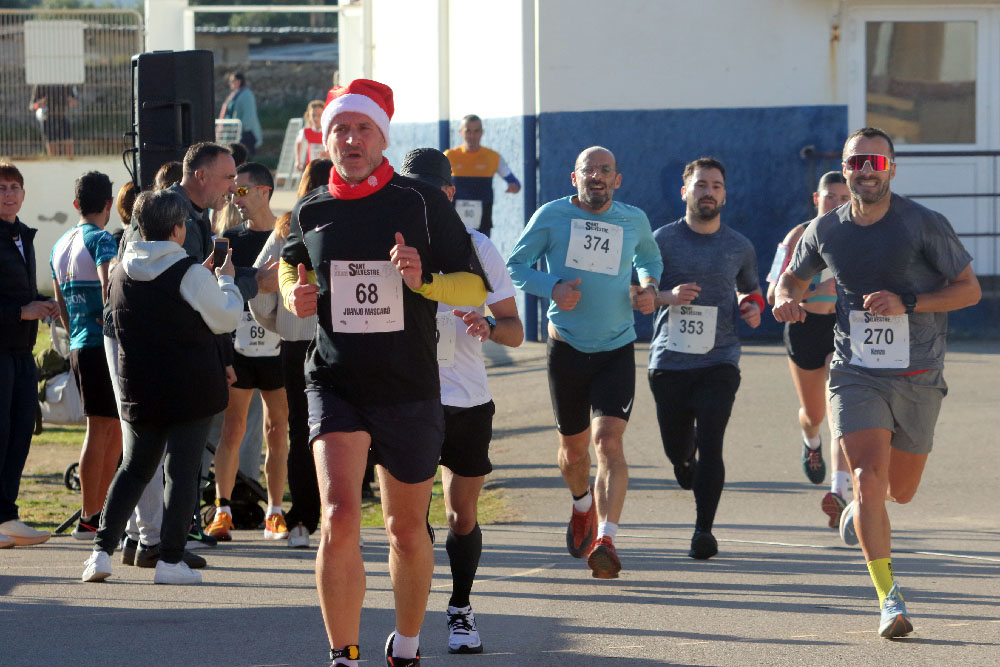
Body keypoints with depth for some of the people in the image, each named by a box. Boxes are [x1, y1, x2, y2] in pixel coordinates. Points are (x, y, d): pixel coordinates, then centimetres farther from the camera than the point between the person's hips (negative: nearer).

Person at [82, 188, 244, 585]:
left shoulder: (122, 273, 5)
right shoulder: (190, 273, -13)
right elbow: (225, 319, -5)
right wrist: (226, 281, 14)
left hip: (139, 389, 5)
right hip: (191, 390, -5)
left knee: (133, 468, 14)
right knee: (182, 470, 0)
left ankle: (102, 550, 2)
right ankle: (170, 560, -2)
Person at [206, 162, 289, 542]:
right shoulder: (229, 239, 8)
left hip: (278, 349, -1)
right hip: (236, 348, 1)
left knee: (277, 432, 3)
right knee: (232, 429, -4)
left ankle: (275, 513, 10)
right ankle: (222, 511, -2)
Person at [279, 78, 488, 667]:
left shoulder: (423, 203, -4)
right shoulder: (311, 211, 4)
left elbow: (476, 286, -1)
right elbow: (292, 263, 25)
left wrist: (424, 280, -20)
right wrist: (294, 294, 3)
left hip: (411, 391, 0)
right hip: (336, 386, 0)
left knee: (408, 530, 12)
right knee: (340, 518, -19)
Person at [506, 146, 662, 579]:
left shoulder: (634, 220, 5)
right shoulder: (552, 216, -3)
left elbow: (649, 256, 26)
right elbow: (514, 267, 2)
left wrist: (650, 286, 4)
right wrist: (552, 288, -16)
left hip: (616, 350, 0)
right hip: (567, 346, 0)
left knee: (609, 441, -18)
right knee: (573, 447, 12)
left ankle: (605, 540, -25)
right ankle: (583, 506, 45)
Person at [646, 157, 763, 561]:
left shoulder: (739, 247, 8)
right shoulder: (663, 240, 2)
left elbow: (751, 289, 25)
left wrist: (753, 308, 2)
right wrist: (668, 296, -16)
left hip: (719, 361, 0)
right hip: (669, 360, 0)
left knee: (710, 445, -15)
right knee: (677, 448, 9)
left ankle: (704, 530, -9)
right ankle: (688, 466, 48)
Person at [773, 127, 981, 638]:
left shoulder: (924, 225, -7)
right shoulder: (825, 230, 1)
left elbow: (969, 289, -4)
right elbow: (793, 276, 19)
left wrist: (907, 303, -18)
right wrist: (785, 299, -6)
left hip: (918, 379, 0)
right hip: (855, 374, 0)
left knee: (901, 491, 12)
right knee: (869, 479, -18)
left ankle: (861, 505, 50)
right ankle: (889, 600, -12)